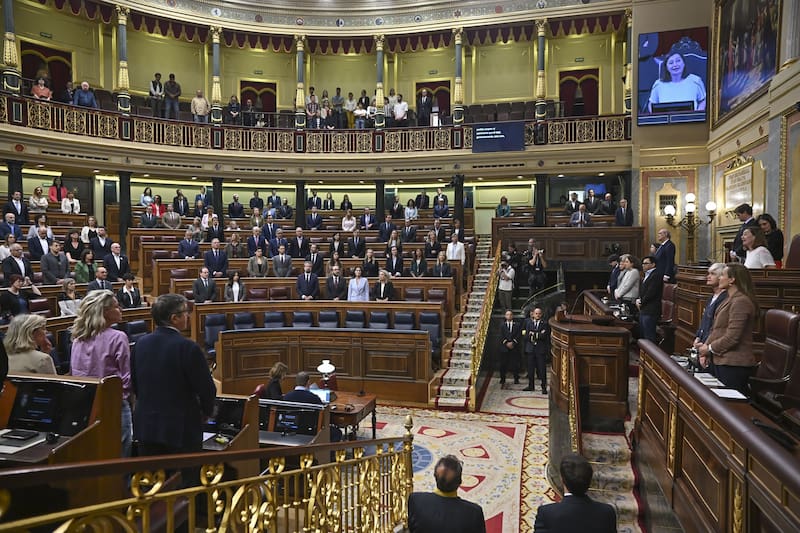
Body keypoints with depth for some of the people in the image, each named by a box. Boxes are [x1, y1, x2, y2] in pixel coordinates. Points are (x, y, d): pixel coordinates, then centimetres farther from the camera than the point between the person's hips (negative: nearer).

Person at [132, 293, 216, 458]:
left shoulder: (141, 344, 1)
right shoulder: (188, 348, -19)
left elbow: (134, 383, 11)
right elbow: (206, 389, -13)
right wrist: (207, 412, 6)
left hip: (145, 427, 6)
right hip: (181, 429, -6)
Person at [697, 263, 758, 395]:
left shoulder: (741, 301, -17)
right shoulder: (729, 300, 17)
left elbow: (732, 337, -22)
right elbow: (715, 330, 17)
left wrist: (710, 348, -9)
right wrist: (705, 352, 6)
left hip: (733, 365, -10)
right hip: (719, 360, 10)